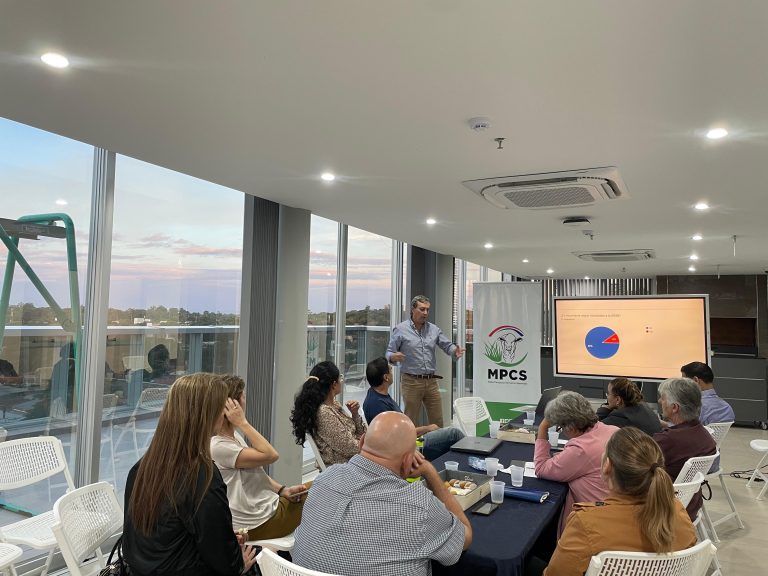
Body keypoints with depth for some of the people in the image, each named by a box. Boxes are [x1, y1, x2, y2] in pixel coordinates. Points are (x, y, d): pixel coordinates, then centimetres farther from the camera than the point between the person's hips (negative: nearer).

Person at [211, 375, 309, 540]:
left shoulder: (234, 435, 7)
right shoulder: (219, 446, -25)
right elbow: (270, 455, -27)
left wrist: (283, 490, -1)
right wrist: (242, 422, -25)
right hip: (260, 523, -10)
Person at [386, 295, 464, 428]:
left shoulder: (433, 329, 9)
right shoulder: (400, 329, -4)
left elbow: (447, 345, 10)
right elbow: (389, 353, -4)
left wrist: (455, 351, -13)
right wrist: (394, 357, -28)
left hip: (431, 382, 4)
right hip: (411, 381, -4)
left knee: (438, 422, 9)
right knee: (411, 423, 5)